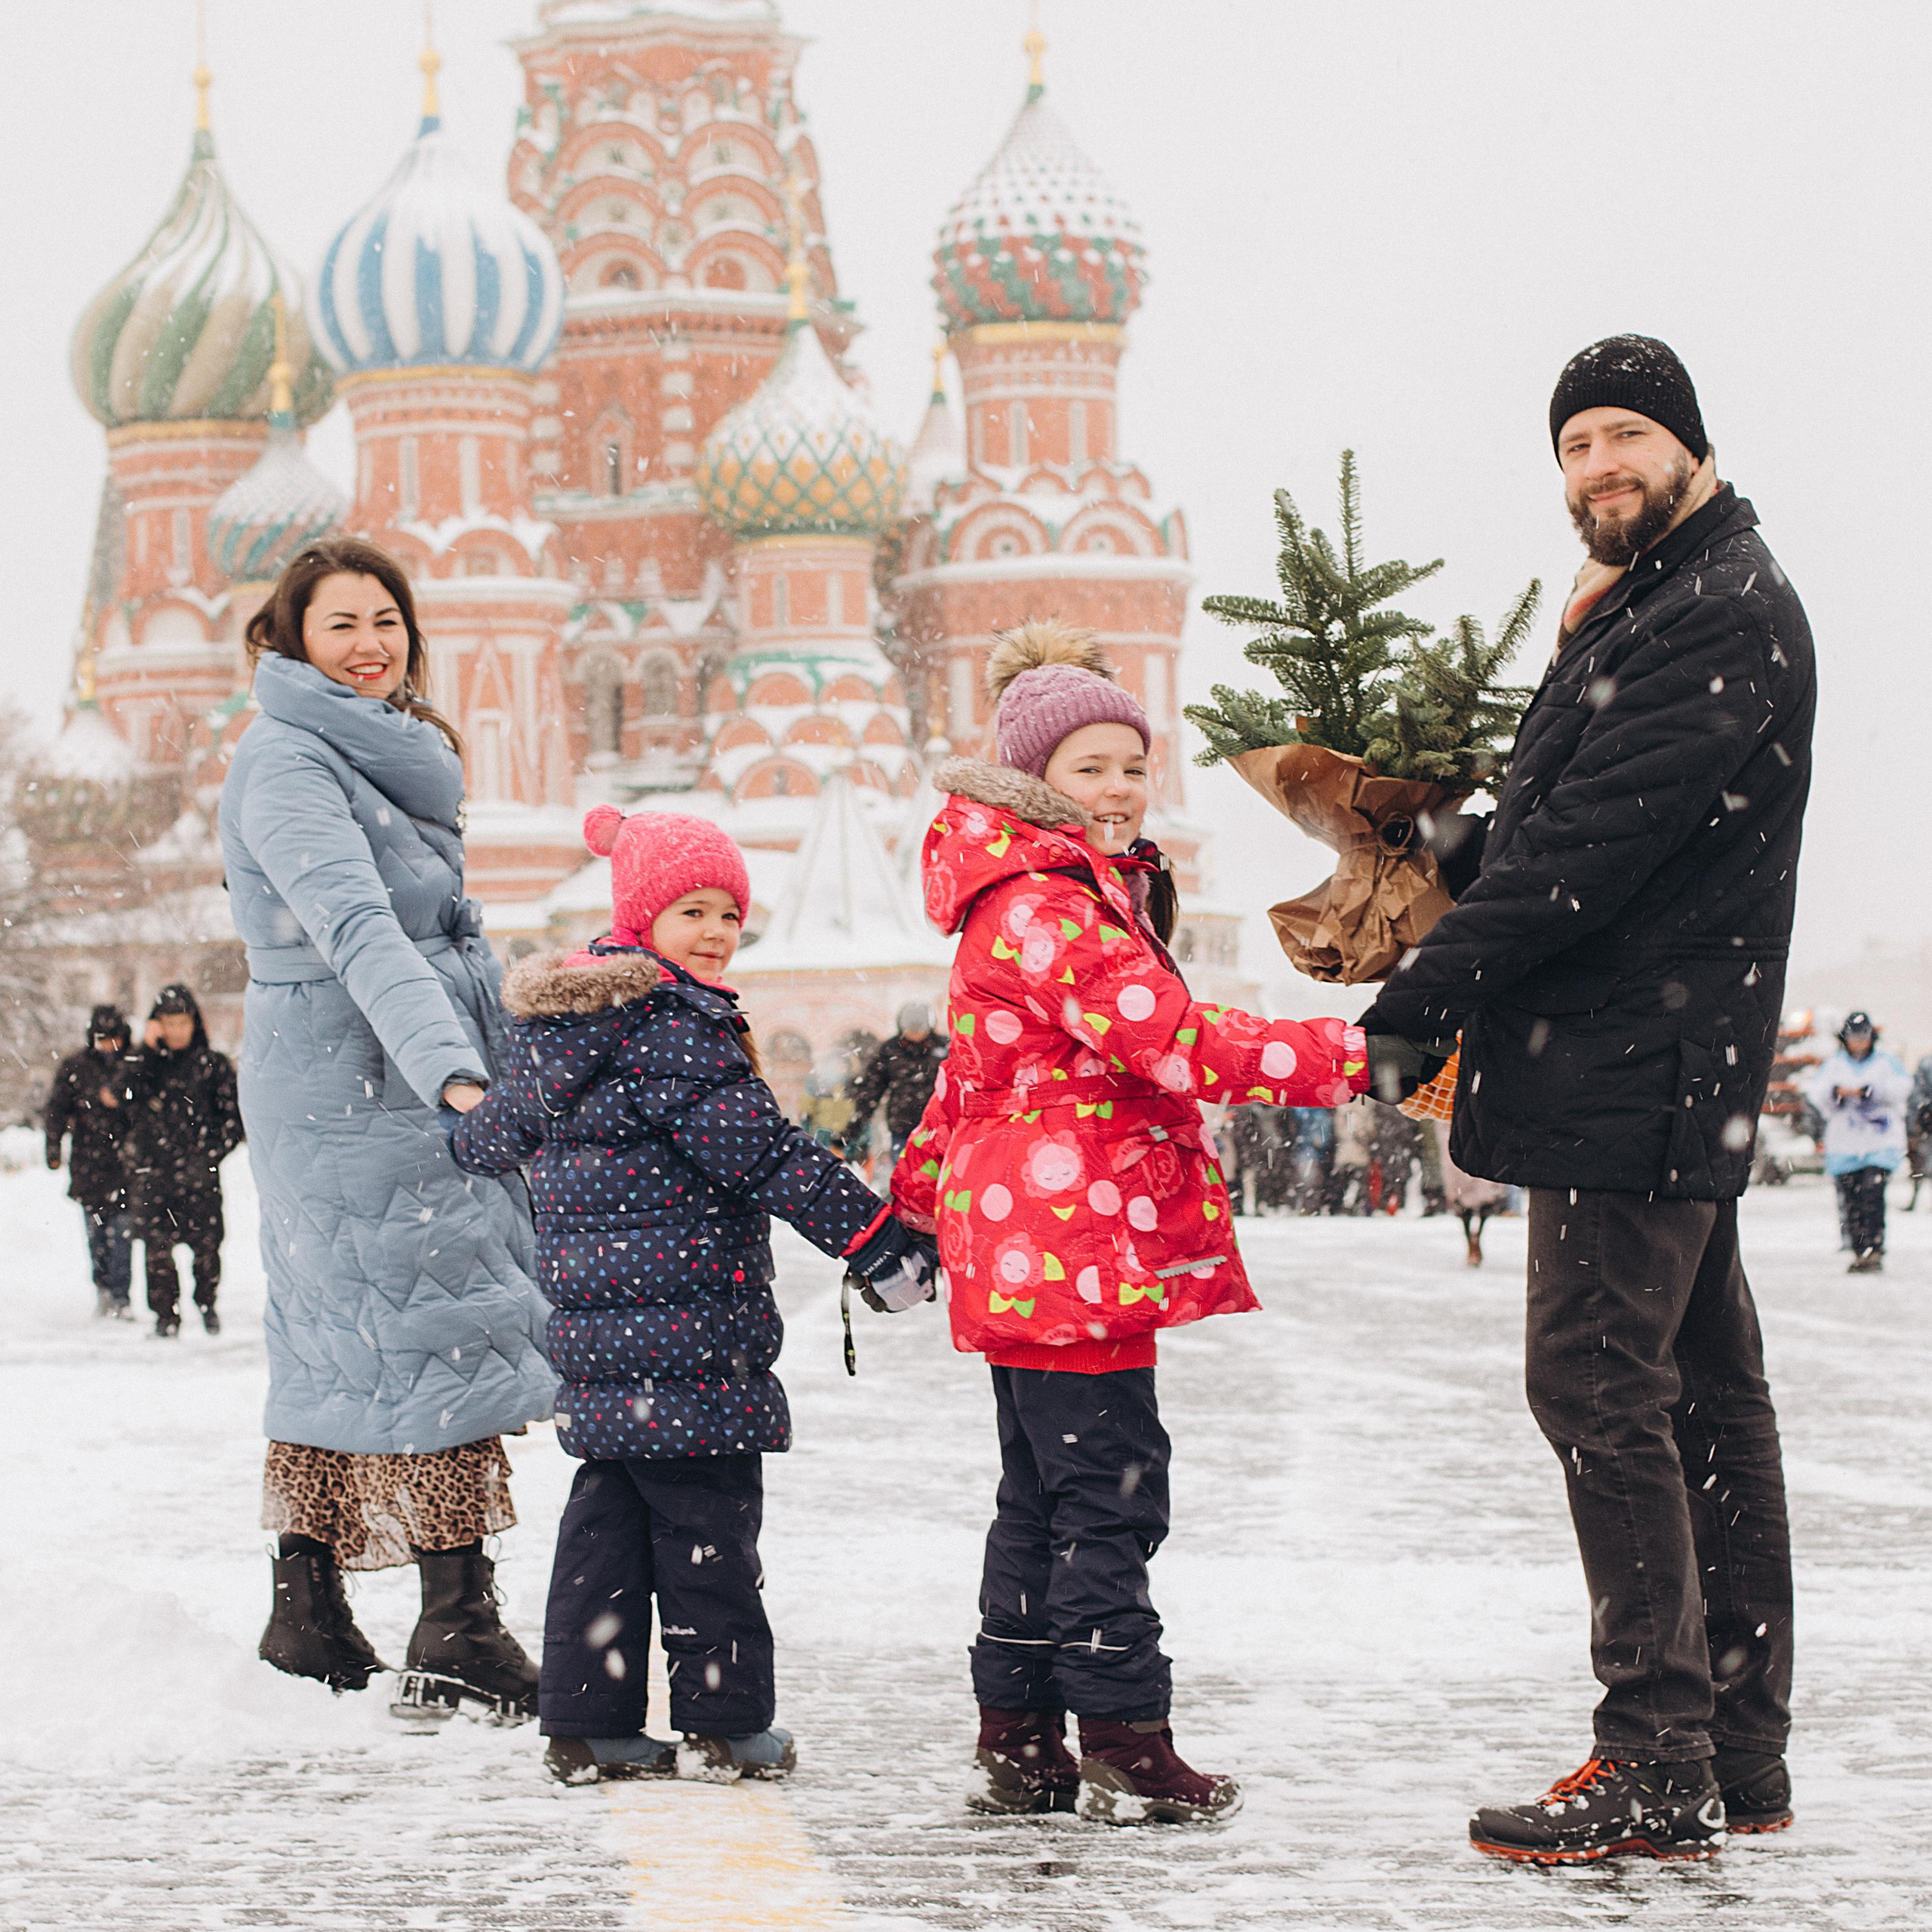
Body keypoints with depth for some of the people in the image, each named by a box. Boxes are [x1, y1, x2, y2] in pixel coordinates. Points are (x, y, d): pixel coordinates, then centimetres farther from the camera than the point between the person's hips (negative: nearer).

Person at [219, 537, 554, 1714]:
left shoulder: (391, 756, 19)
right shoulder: (289, 765, -13)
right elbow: (357, 929, -27)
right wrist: (449, 1070, -38)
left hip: (422, 1077, 10)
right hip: (358, 1083, -10)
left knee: (339, 1346, 11)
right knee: (439, 1342, -12)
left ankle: (307, 1622, 16)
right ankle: (460, 1642, -14)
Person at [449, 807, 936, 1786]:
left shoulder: (553, 1027, 13)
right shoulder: (676, 1028, -15)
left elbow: (503, 1126, 31)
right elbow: (767, 1155, -20)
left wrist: (458, 1145, 55)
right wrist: (883, 1240, -17)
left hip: (595, 1336, 9)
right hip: (689, 1331, -9)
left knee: (607, 1513, 12)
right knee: (707, 1520, -1)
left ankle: (586, 1722, 13)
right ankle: (725, 1722, 4)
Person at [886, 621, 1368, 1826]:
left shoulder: (1083, 891, 20)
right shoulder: (1044, 906, -15)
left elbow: (981, 1067, 30)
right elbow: (1173, 1040, -25)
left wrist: (921, 1185, 40)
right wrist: (1350, 1056, -27)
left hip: (1025, 1257, 11)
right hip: (1074, 1248, -11)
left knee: (1044, 1499, 14)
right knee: (1109, 1491, -8)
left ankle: (1019, 1745, 19)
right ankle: (1125, 1745, -4)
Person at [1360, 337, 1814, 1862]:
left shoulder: (1727, 619, -13)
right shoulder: (1648, 613, 20)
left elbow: (1598, 843, -20)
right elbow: (1569, 828, 23)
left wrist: (1427, 1000, -19)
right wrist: (1477, 847, 3)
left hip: (1635, 1075, -11)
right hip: (1671, 1075, 11)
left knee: (1600, 1386, -12)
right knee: (1703, 1394, 11)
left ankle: (1661, 1770, -12)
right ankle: (1738, 1756, 17)